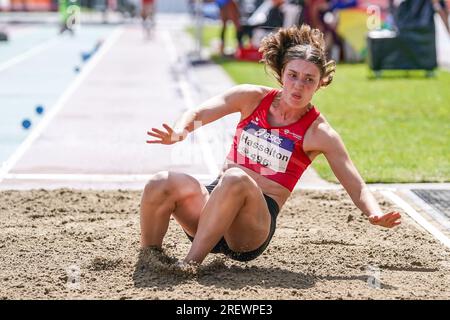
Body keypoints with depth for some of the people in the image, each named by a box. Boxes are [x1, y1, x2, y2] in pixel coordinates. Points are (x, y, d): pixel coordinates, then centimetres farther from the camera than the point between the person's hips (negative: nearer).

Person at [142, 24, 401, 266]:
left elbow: (357, 187, -3)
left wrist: (376, 215, -25)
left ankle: (191, 264, -31)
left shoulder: (319, 133, -1)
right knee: (162, 184, -28)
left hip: (253, 231, -3)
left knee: (236, 179, -37)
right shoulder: (253, 98, 7)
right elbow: (197, 115, 5)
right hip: (215, 198, 3)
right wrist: (180, 131, -20)